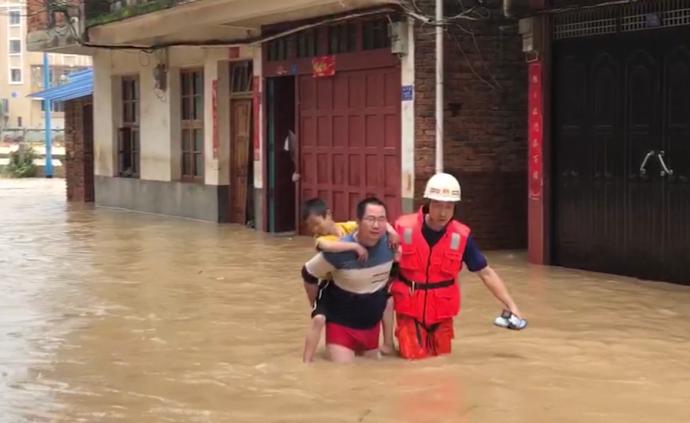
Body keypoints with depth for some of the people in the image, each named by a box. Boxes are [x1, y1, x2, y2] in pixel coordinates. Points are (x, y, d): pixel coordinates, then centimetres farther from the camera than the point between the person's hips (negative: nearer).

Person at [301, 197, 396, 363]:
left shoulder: (390, 243, -15)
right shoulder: (340, 250, -26)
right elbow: (308, 275, -10)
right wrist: (320, 307, -1)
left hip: (372, 323, 5)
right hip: (341, 324, -4)